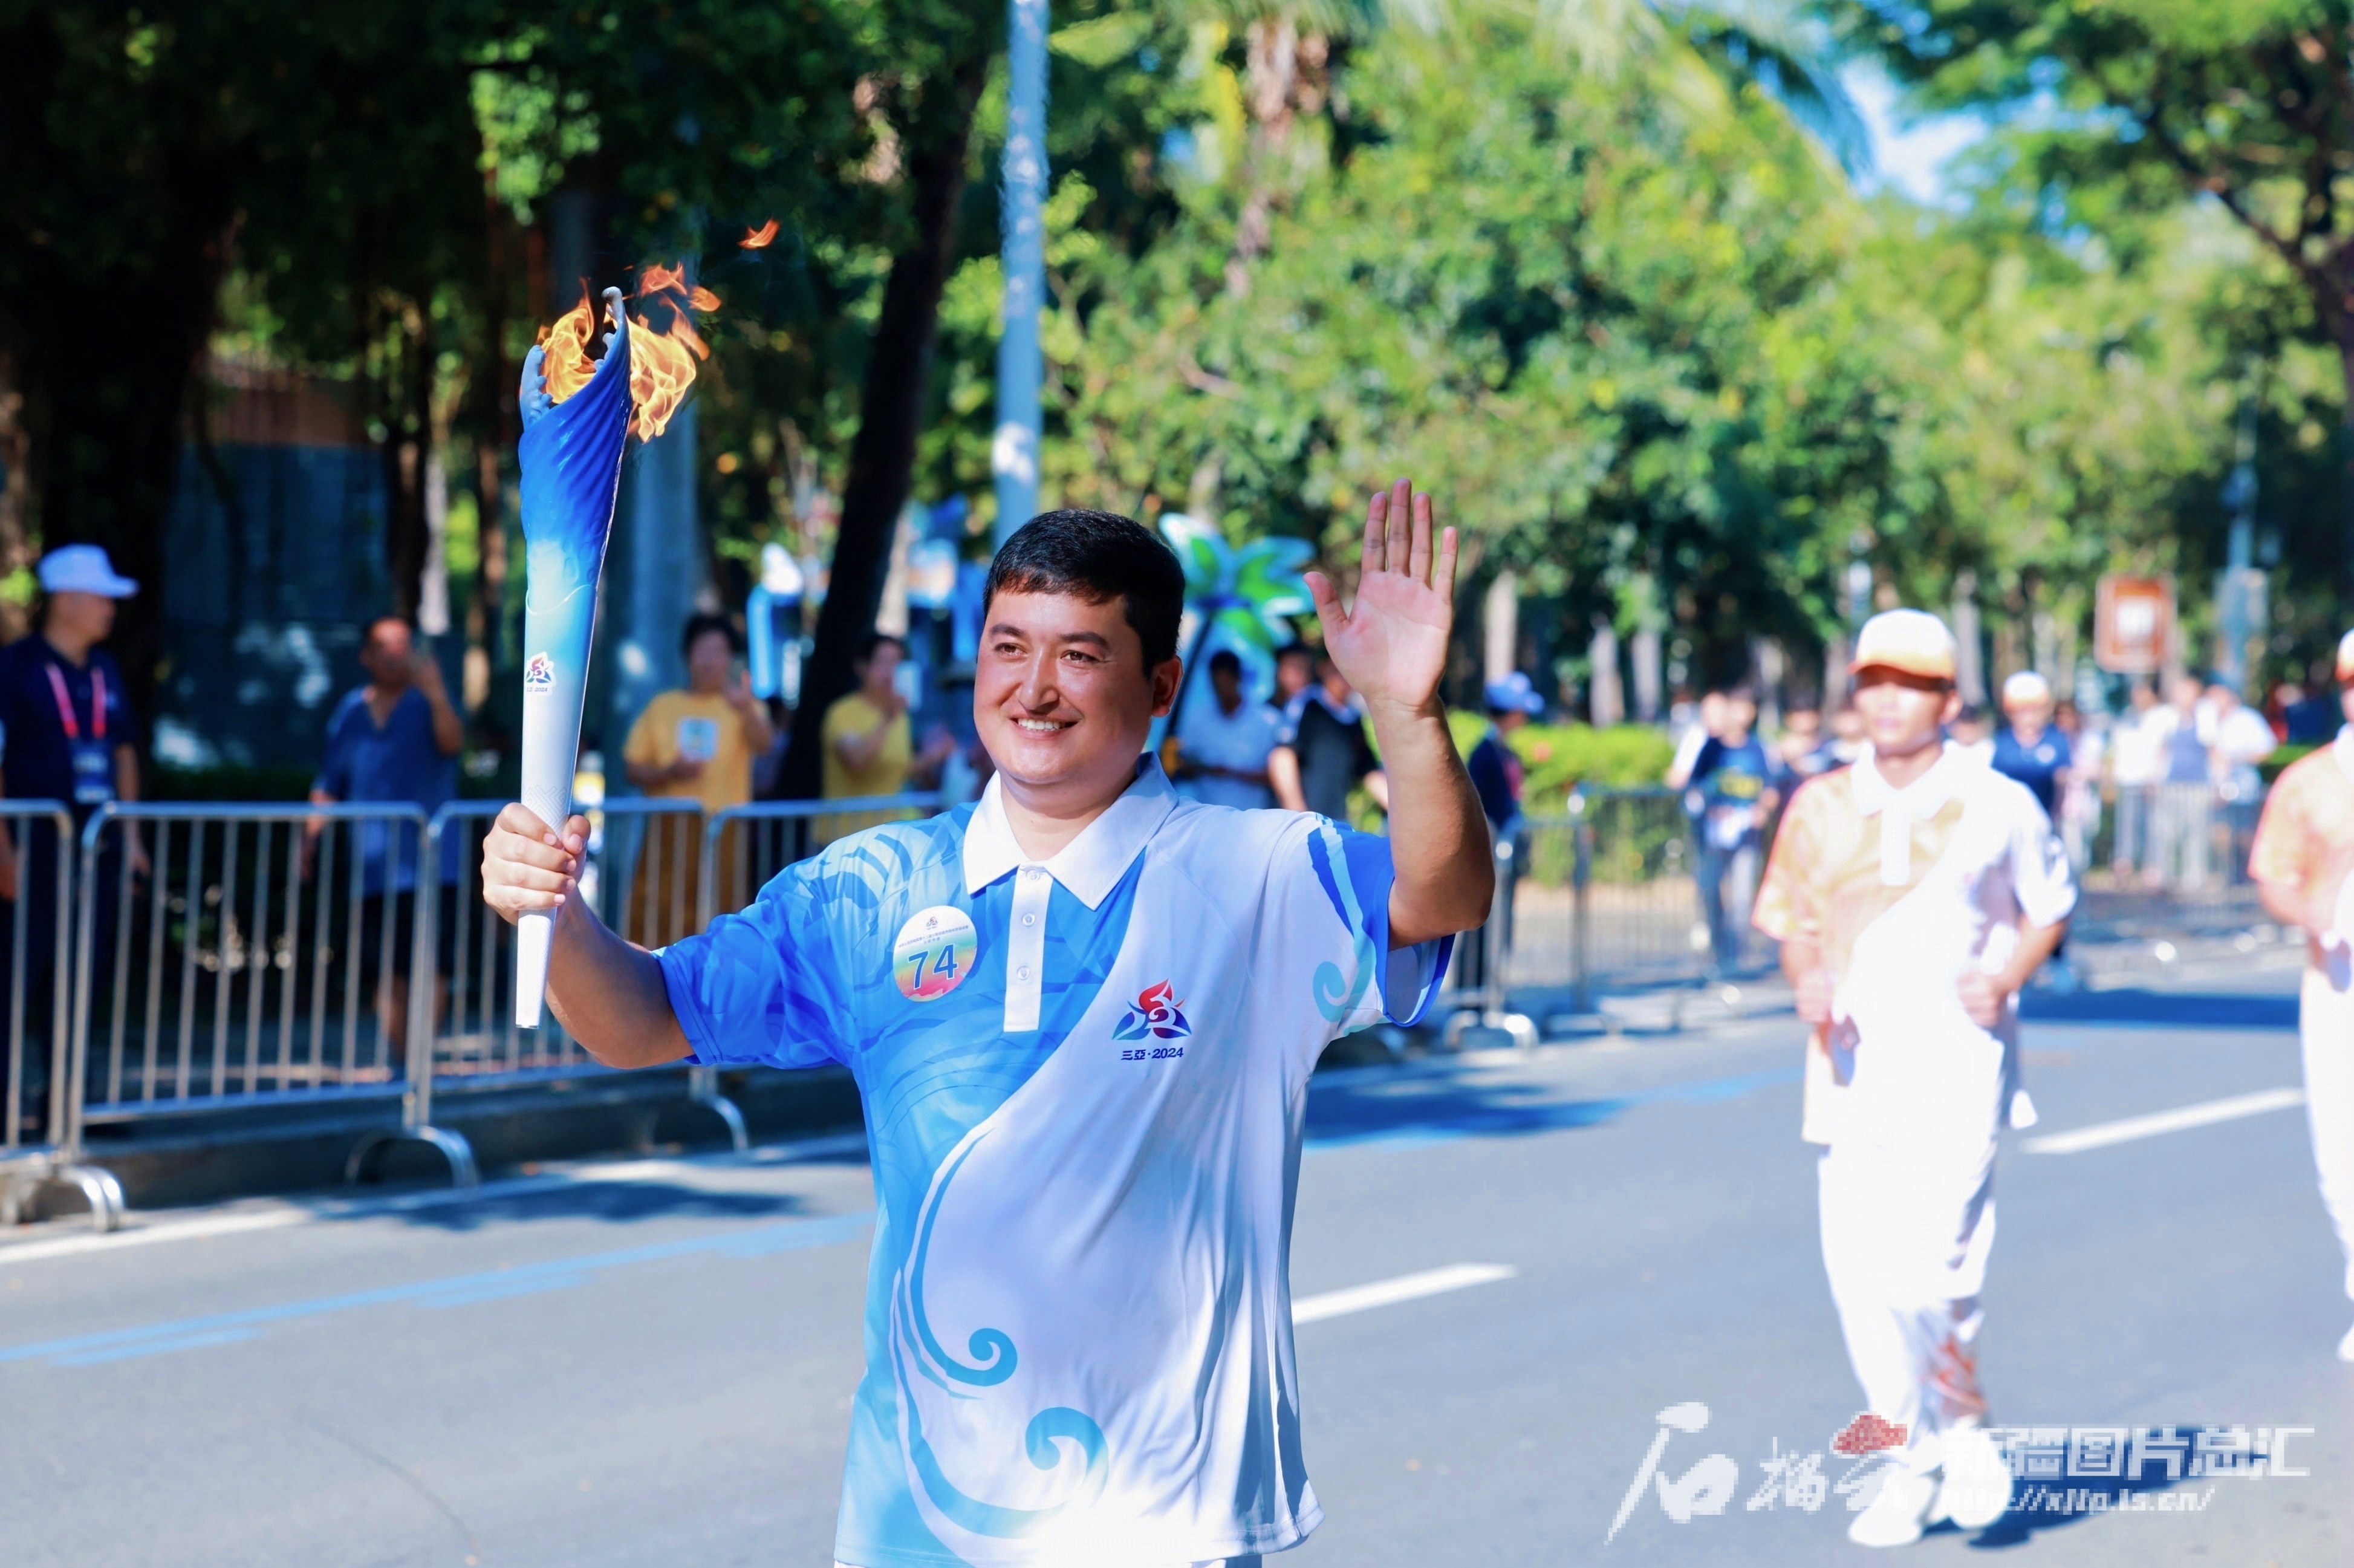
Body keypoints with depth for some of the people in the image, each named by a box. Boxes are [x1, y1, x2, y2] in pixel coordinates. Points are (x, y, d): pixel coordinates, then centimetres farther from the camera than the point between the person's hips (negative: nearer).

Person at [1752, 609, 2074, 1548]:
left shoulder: (1999, 808, 1)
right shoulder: (1819, 809, 7)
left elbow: (2051, 909, 13)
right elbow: (1792, 925, 14)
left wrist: (2005, 979, -5)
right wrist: (1807, 979, -8)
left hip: (1956, 1068, -3)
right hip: (1854, 1066, 3)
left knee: (1928, 1275, -14)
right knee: (1858, 1278, 1)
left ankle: (1966, 1429, 12)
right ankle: (1917, 1461, 17)